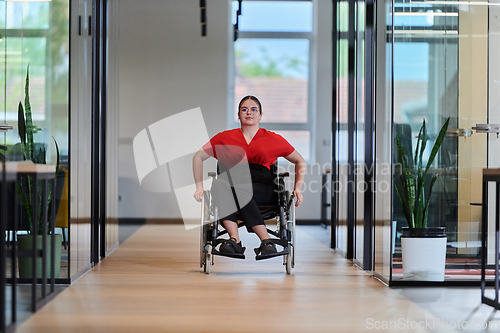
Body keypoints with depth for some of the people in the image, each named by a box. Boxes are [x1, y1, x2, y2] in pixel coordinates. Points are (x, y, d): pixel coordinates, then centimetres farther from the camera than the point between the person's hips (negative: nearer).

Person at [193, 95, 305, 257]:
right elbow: (198, 157, 22)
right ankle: (234, 238, -47)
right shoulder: (225, 138, 17)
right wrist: (200, 186, 11)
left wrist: (297, 188, 8)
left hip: (263, 189, -2)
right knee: (219, 184, -35)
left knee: (240, 189, -37)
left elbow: (300, 161, 22)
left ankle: (266, 240, -39)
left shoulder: (273, 139, 15)